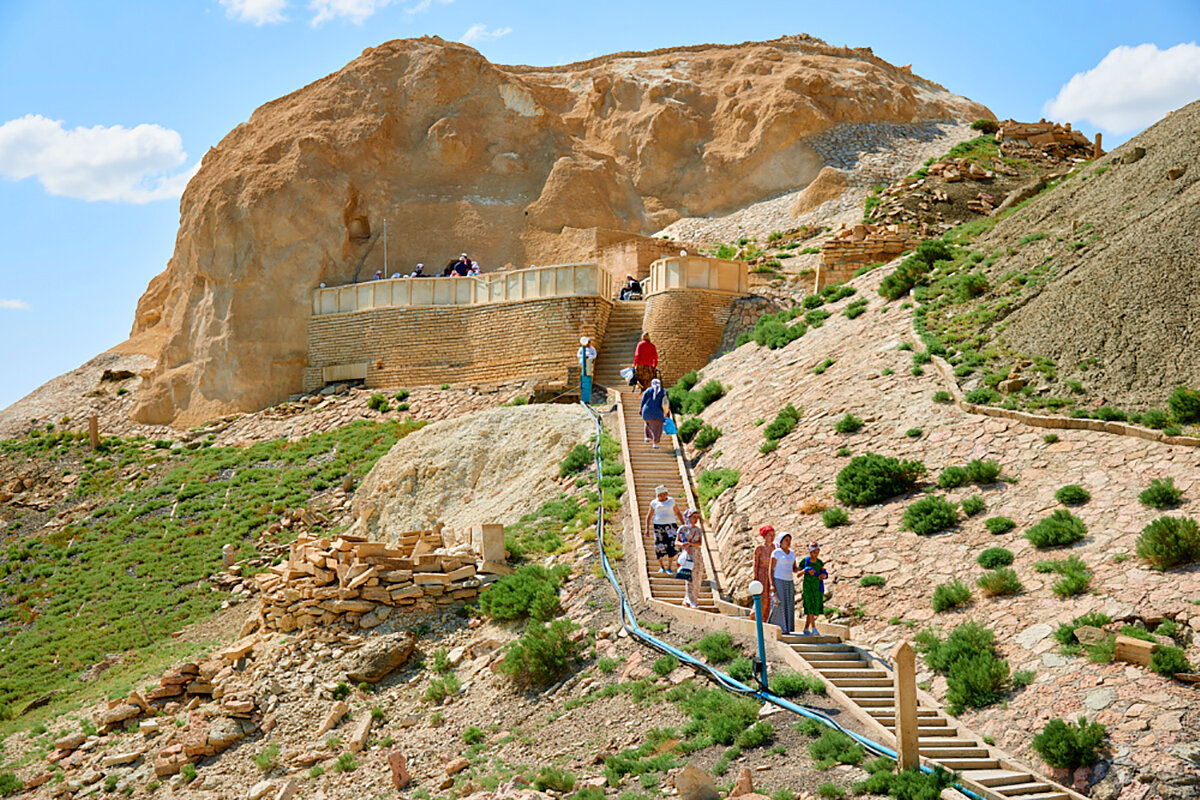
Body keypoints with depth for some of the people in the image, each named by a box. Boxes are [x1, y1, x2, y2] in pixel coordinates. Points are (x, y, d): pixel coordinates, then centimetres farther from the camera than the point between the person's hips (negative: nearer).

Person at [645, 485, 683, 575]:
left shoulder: (671, 501, 8)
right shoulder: (654, 503, 5)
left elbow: (678, 513, 13)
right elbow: (649, 516, 9)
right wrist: (647, 528, -1)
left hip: (671, 525, 0)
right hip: (659, 526, 0)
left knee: (672, 546, -12)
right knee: (659, 547, -3)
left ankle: (669, 568, -3)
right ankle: (661, 567, 15)